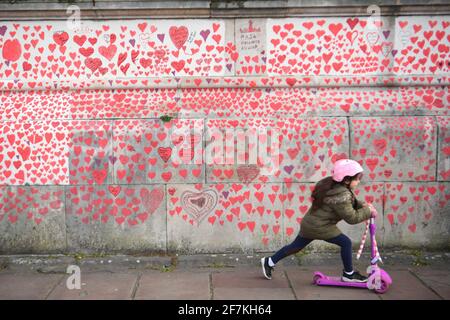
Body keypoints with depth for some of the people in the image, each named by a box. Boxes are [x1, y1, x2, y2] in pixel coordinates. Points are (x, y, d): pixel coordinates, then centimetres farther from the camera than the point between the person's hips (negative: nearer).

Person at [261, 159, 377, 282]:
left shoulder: (331, 184, 5)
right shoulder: (340, 196, -25)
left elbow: (350, 202, 20)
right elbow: (351, 217, -21)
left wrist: (362, 205, 5)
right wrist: (368, 211, -11)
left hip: (309, 223, 10)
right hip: (319, 227, -10)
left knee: (296, 246, 18)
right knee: (346, 242, -2)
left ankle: (269, 262, 25)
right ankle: (349, 274, 10)